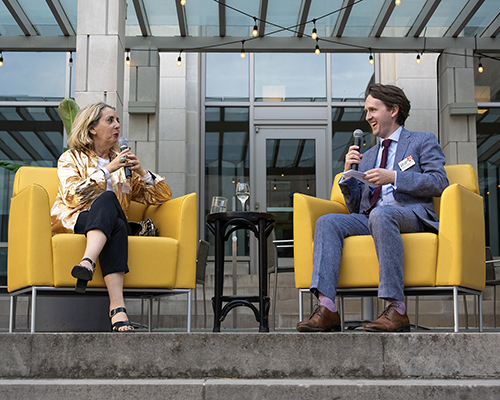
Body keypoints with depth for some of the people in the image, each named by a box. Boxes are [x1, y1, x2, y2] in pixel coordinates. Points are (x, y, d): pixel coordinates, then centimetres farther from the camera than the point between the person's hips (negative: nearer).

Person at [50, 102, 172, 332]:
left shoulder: (123, 162, 25)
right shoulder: (71, 158, 14)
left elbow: (162, 196, 20)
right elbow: (73, 196, -6)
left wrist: (141, 172, 3)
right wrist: (107, 170, -7)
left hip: (111, 225, 3)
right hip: (73, 222, -3)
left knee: (118, 225, -33)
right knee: (107, 198, -34)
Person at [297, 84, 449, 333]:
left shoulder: (423, 141, 17)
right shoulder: (367, 156, 31)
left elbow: (439, 182, 0)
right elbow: (356, 207, 24)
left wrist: (393, 177, -10)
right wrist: (348, 173, 7)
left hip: (411, 213, -5)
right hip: (370, 218, 5)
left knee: (381, 215, -38)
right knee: (327, 222, -22)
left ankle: (395, 309, -40)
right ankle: (326, 308, -35)